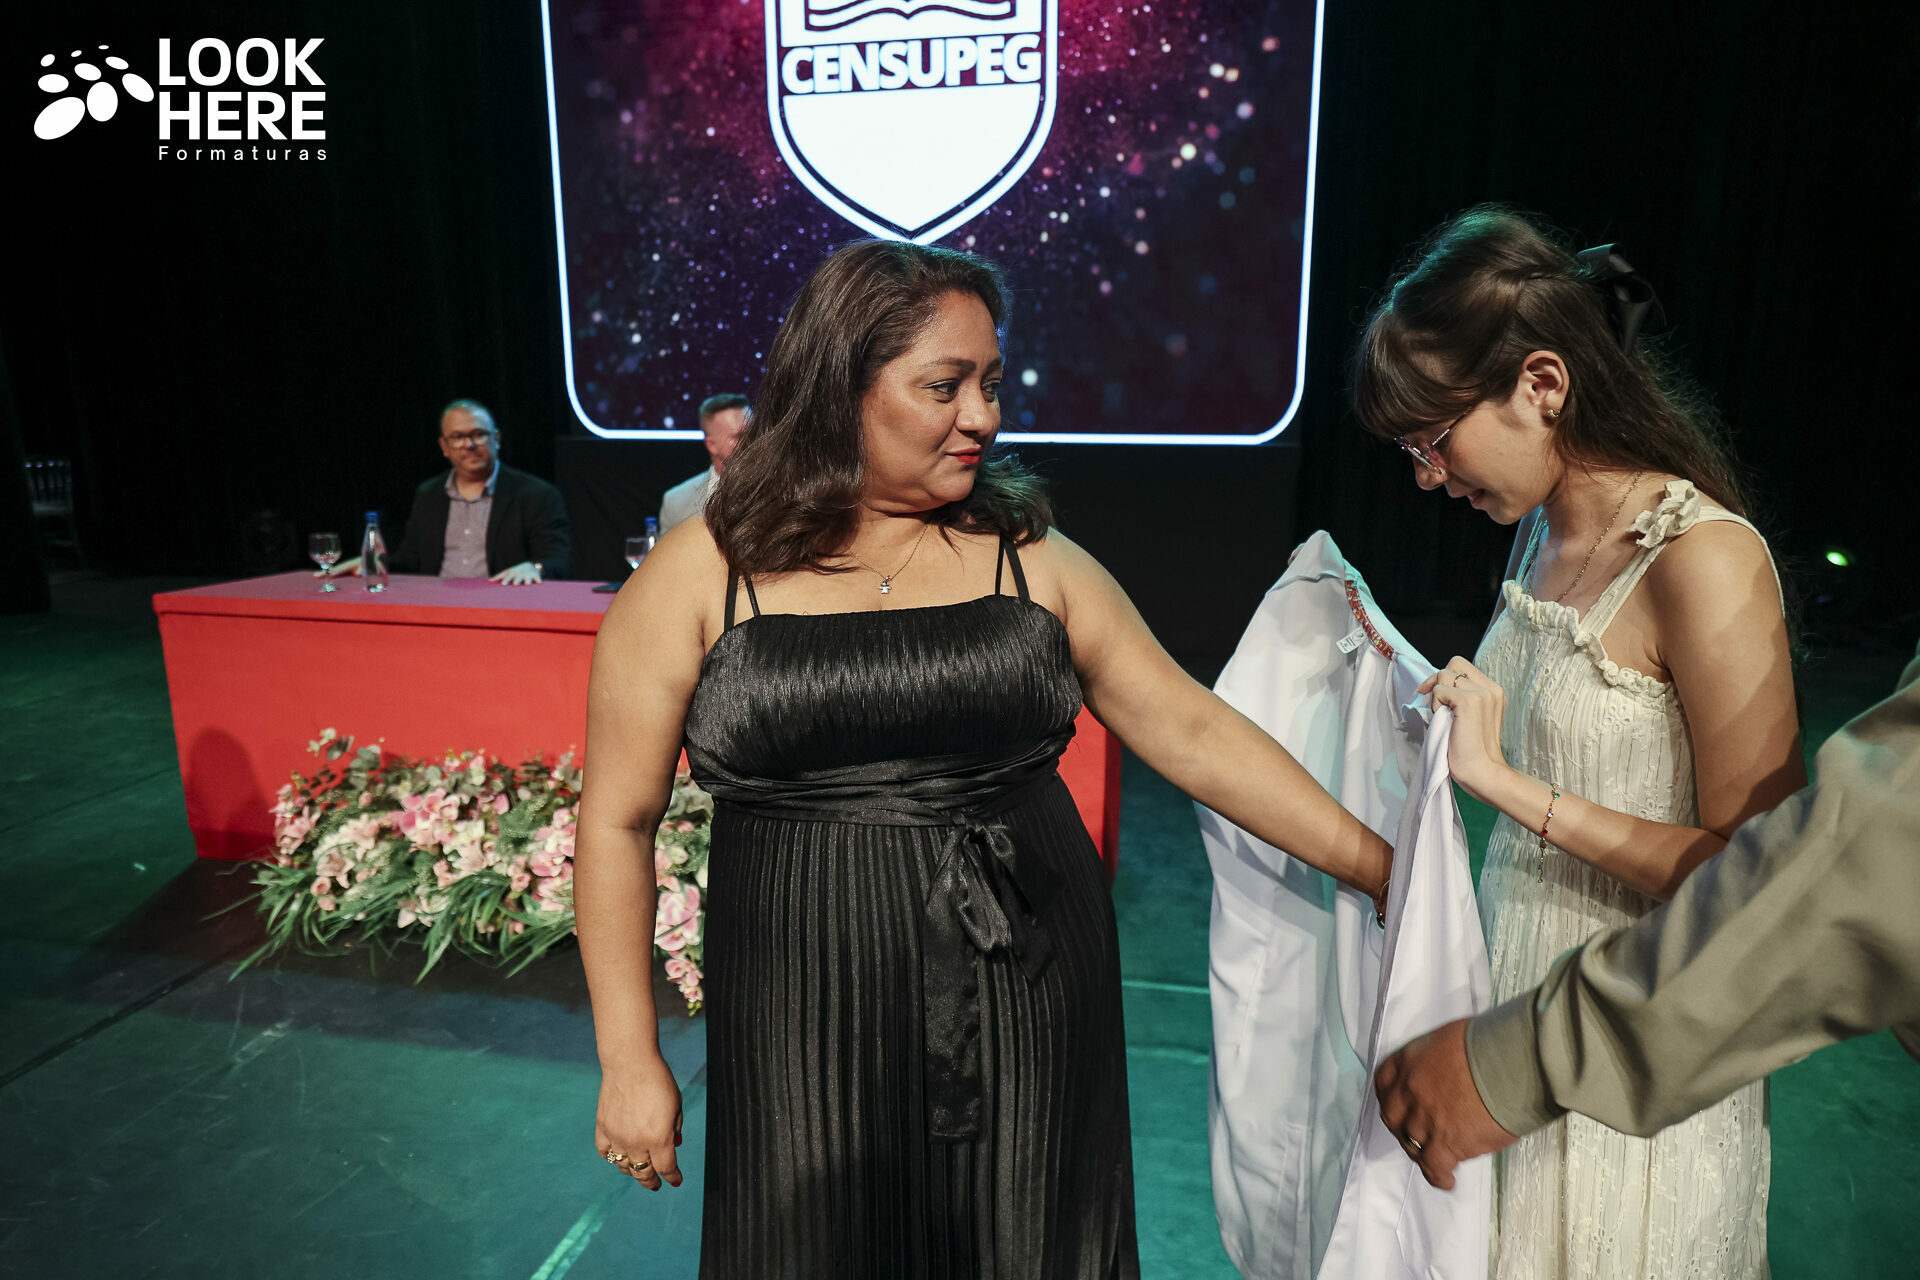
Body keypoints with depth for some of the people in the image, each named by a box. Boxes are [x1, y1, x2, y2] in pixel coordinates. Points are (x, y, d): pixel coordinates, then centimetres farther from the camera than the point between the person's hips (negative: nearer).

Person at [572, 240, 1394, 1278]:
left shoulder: (1029, 557, 2)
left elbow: (1193, 733, 2)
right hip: (813, 1030, -1)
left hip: (1026, 1014, 2)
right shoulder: (698, 577, -4)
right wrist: (629, 1059, -1)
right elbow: (618, 821, -1)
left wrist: (1382, 869, 0)